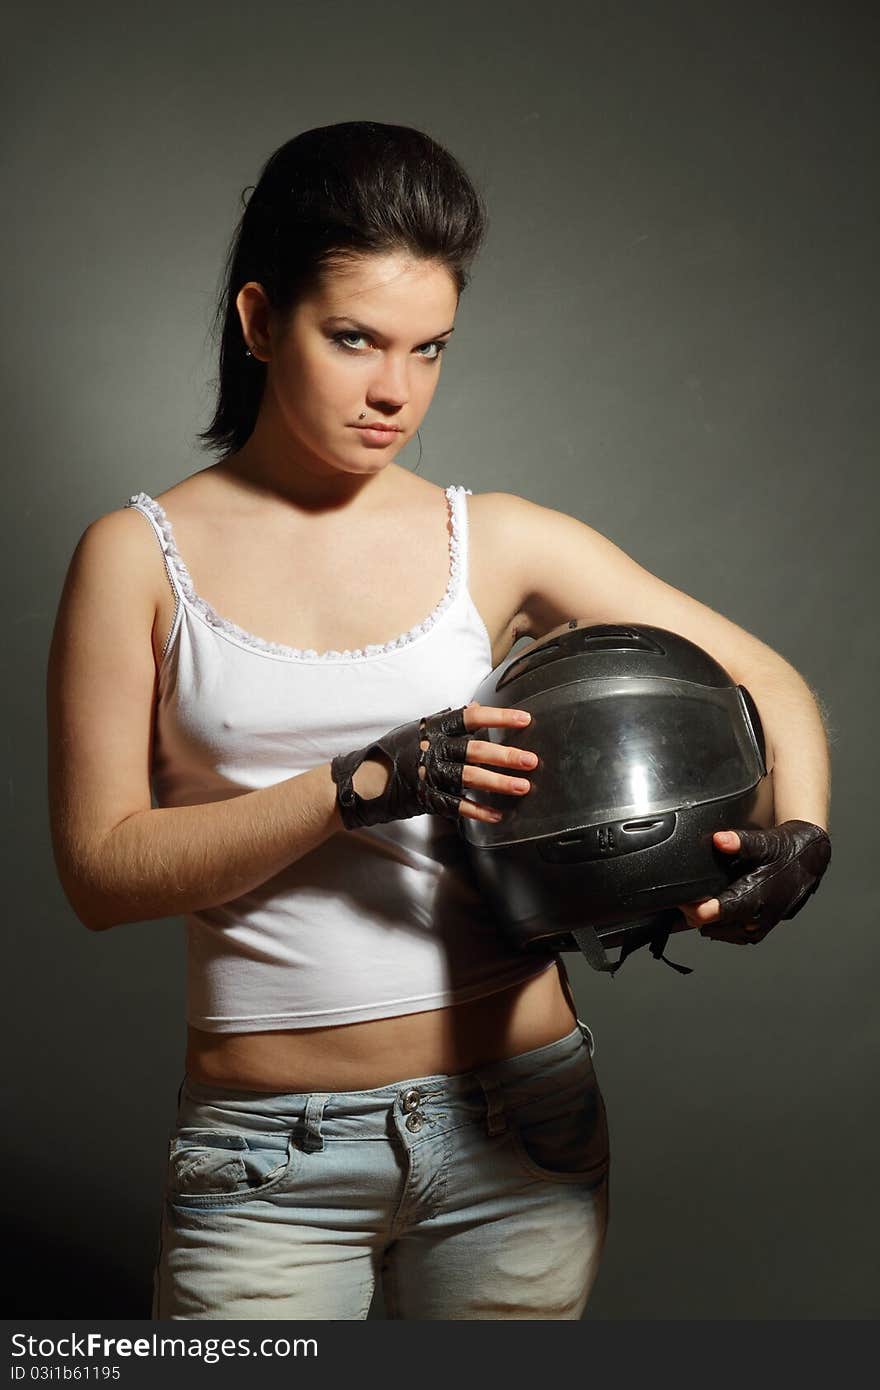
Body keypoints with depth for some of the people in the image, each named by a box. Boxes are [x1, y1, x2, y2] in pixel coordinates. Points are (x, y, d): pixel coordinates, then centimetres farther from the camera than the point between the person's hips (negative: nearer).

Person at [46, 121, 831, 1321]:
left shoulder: (498, 547, 2)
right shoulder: (142, 556, -1)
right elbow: (100, 867, -8)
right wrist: (357, 787, -18)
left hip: (516, 1130, 2)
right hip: (264, 1158, -1)